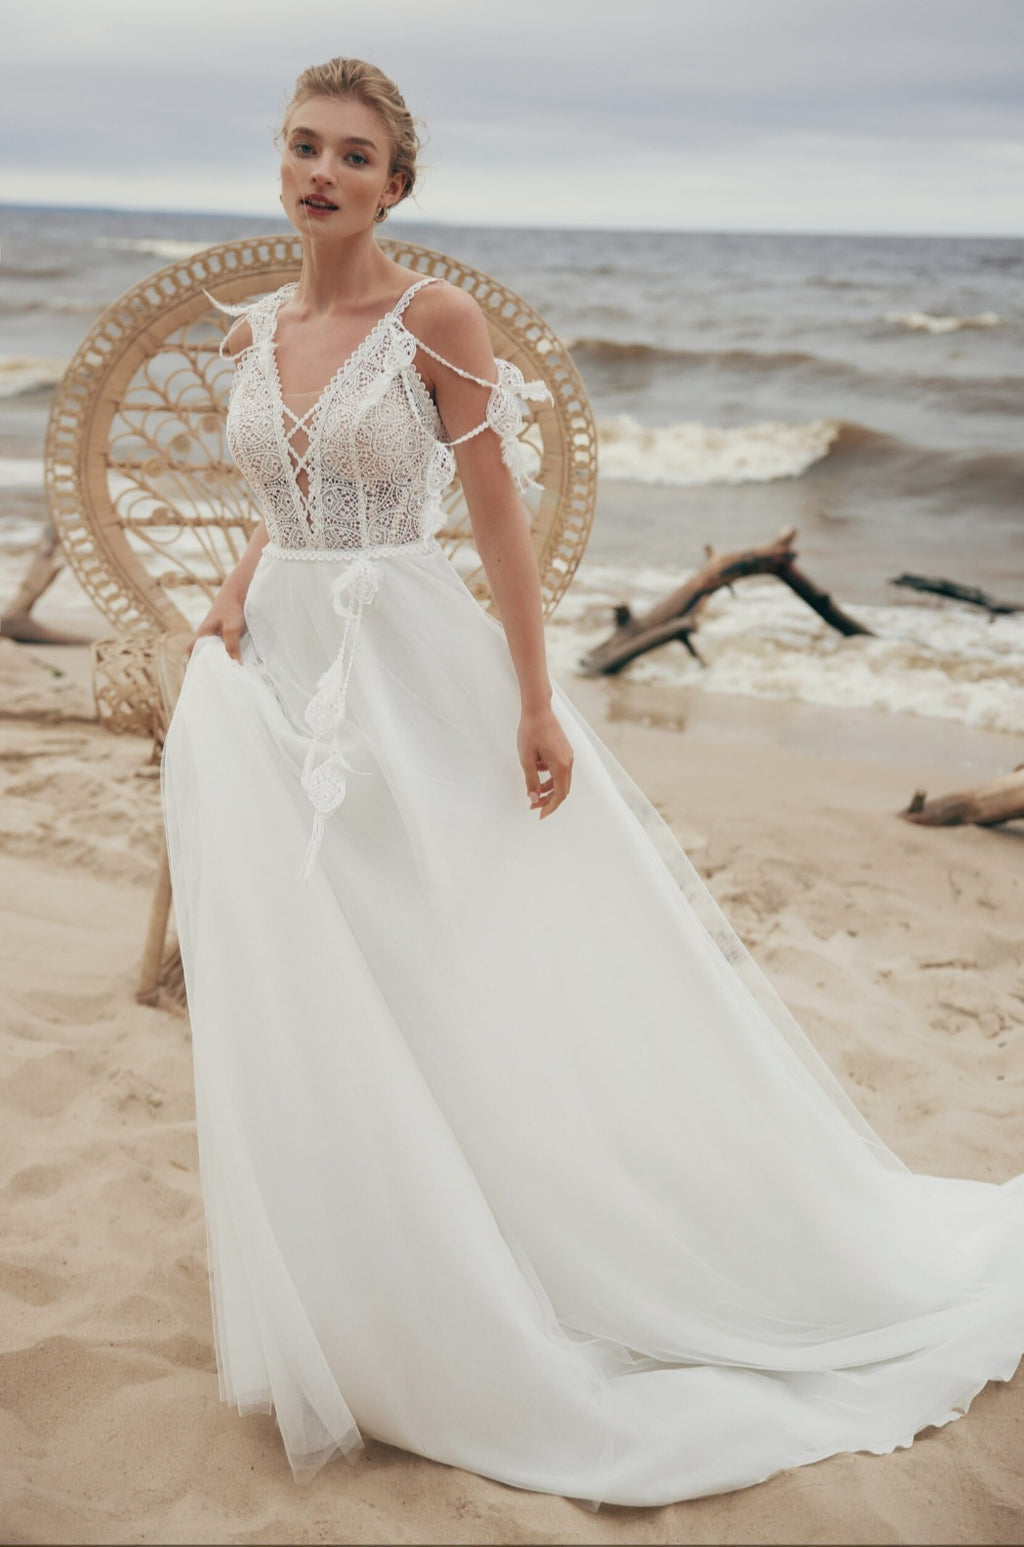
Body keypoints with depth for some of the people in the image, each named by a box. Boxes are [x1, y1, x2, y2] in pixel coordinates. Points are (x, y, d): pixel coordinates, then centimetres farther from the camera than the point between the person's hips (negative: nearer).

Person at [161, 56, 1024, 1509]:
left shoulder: (435, 319, -8)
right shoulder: (257, 332, 9)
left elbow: (500, 513, -10)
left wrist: (536, 703, -14)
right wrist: (236, 591, 2)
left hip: (413, 675, -5)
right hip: (278, 677, 6)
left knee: (482, 984, 1)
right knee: (304, 1002, 8)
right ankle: (360, 1312, 27)